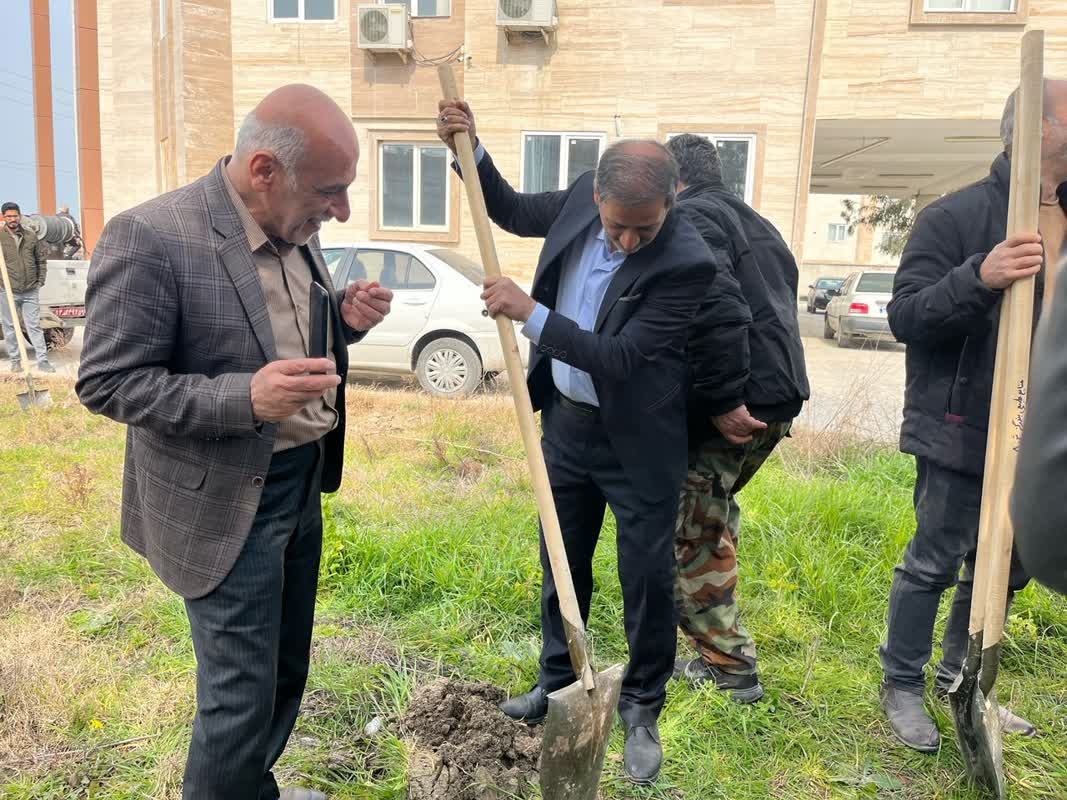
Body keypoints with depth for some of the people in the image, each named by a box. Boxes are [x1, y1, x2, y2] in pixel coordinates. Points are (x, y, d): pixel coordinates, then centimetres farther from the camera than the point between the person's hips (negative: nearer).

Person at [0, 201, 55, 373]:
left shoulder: (31, 236, 6)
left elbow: (41, 260, 13)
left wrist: (40, 281, 5)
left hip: (31, 291, 1)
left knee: (35, 326, 4)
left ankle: (43, 361, 5)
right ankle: (15, 361, 17)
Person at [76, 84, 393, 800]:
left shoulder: (295, 229, 3)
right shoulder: (150, 237, -21)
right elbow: (106, 383, -18)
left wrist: (345, 319, -6)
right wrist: (245, 397, -31)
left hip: (303, 483, 8)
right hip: (225, 505, -8)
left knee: (288, 669, 22)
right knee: (241, 695, 5)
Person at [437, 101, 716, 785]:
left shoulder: (687, 263, -25)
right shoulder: (583, 197, -7)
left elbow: (619, 358, -27)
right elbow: (515, 213, 12)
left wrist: (529, 313, -27)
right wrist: (469, 151, -1)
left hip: (636, 443, -5)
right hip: (567, 421, 6)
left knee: (648, 578, 7)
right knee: (562, 563, 19)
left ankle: (643, 711, 30)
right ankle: (558, 680, 41)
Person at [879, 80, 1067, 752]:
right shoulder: (957, 216, -10)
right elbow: (905, 316, -16)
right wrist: (978, 278, -32)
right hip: (962, 433, -7)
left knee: (1005, 568, 16)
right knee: (934, 565, 3)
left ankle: (962, 681, 34)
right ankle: (903, 686, 21)